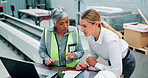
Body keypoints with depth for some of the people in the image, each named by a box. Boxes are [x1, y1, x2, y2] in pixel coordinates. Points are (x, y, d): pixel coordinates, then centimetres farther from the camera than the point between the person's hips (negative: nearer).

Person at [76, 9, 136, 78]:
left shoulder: (110, 40, -39)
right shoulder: (90, 34, -19)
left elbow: (116, 72, -37)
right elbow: (92, 53, 1)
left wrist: (96, 64, -26)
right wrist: (86, 64, -16)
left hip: (126, 64, -6)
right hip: (112, 62, 6)